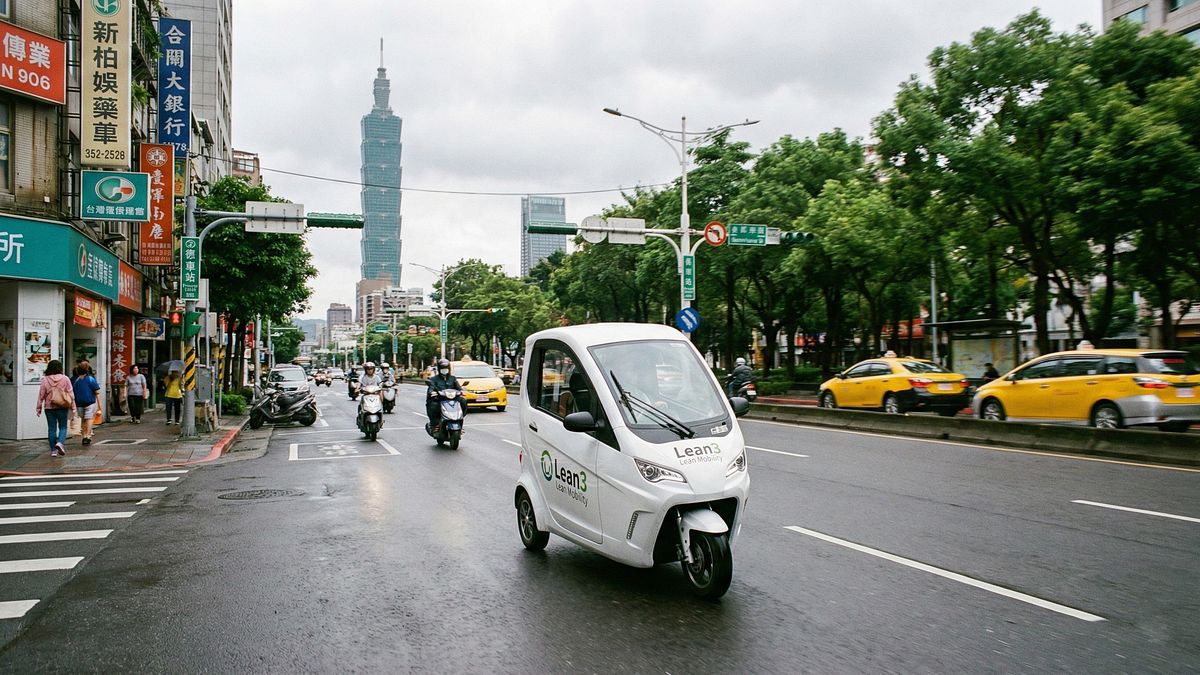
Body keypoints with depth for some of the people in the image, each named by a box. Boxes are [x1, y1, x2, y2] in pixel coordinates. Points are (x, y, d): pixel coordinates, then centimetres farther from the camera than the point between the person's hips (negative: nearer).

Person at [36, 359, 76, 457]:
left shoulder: (45, 380, -1)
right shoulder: (65, 379, -3)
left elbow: (41, 395, 1)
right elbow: (71, 394, -2)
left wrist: (39, 408, 9)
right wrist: (73, 407, 4)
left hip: (49, 408, 1)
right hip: (62, 408, -1)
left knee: (51, 428, 6)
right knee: (63, 427, 8)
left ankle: (53, 450, 8)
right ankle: (60, 442, -18)